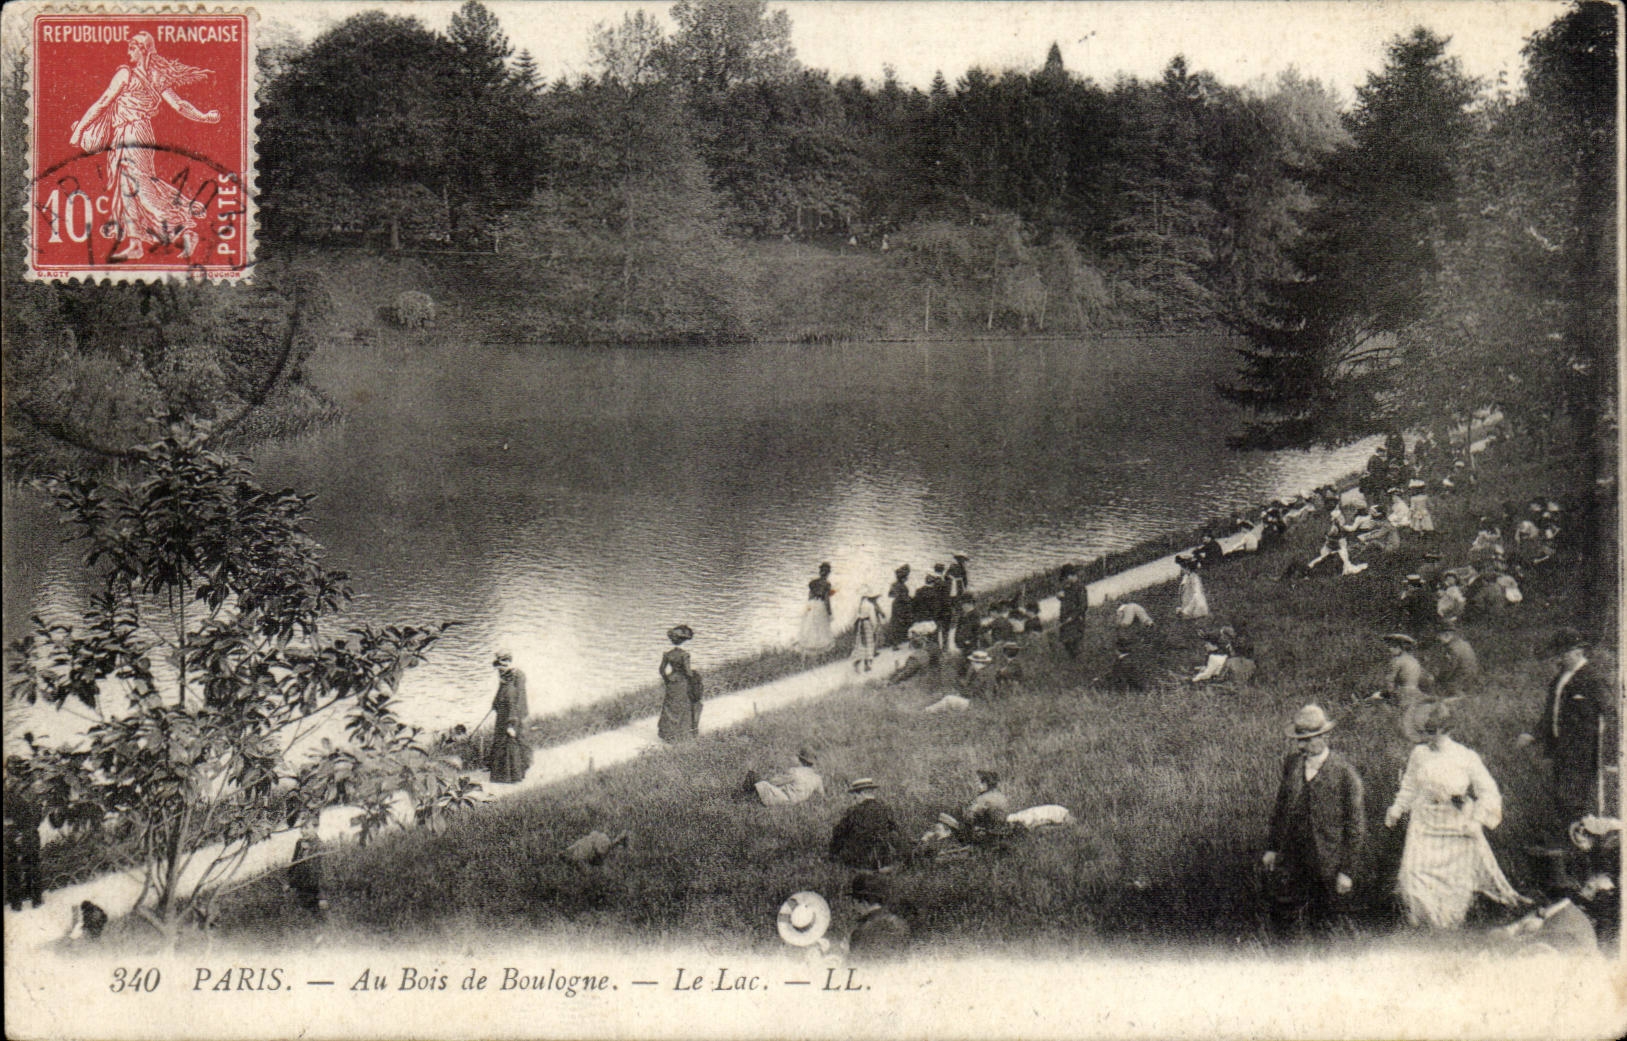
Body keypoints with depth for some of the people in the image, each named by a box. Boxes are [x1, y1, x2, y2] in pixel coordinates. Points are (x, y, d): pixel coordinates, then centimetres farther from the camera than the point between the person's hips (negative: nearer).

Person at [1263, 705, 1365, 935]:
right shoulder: (1291, 763, -1)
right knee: (1280, 919, 10)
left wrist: (1347, 871, -8)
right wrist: (1272, 848, 12)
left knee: (1319, 925, 9)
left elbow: (1355, 825, -10)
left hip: (1326, 865, -4)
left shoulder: (1345, 774, -16)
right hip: (1290, 860, 4)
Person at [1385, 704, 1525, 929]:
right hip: (1424, 827, 2)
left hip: (1458, 829, -2)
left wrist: (1478, 820, -12)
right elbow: (1409, 787, 16)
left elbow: (1488, 792, -2)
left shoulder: (1467, 757, -7)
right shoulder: (1419, 754, 2)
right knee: (1414, 873, -6)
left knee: (1458, 879, 4)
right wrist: (1397, 809, 7)